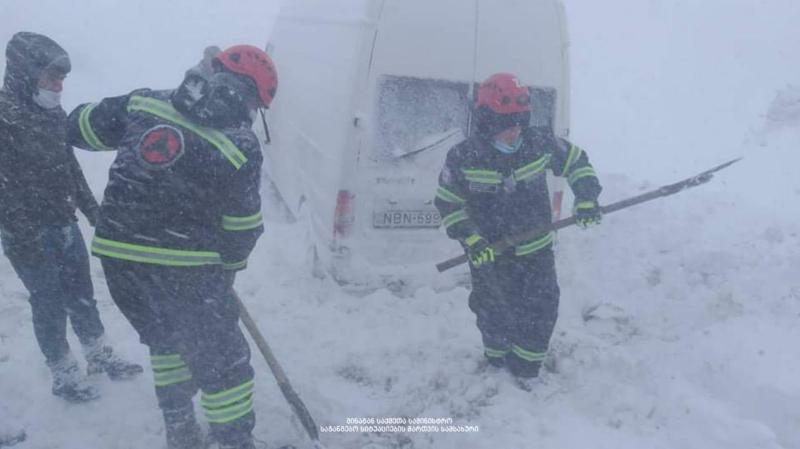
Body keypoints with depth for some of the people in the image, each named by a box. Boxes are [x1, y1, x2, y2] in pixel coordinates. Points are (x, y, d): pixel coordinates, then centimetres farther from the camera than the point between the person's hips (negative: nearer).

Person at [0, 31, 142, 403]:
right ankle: (65, 377, 22)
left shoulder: (52, 114, 5)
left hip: (65, 225, 7)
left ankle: (100, 357, 35)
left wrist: (91, 208, 20)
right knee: (50, 305, 6)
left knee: (81, 295, 18)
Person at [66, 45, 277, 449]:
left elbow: (81, 126, 13)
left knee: (164, 339, 26)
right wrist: (231, 262, 16)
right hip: (185, 267, -6)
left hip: (117, 256, 6)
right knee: (220, 357, 10)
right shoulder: (240, 146, -13)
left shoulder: (144, 102, -1)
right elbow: (242, 228, -4)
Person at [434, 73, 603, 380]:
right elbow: (448, 203, -8)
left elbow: (576, 161, 6)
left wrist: (586, 198, -7)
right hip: (489, 255, -2)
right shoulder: (463, 158, -16)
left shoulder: (540, 144, -10)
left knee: (542, 311, 6)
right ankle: (497, 361, 42)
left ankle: (526, 368, 29)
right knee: (496, 315, 14)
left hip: (536, 251, 2)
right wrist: (470, 238, -18)